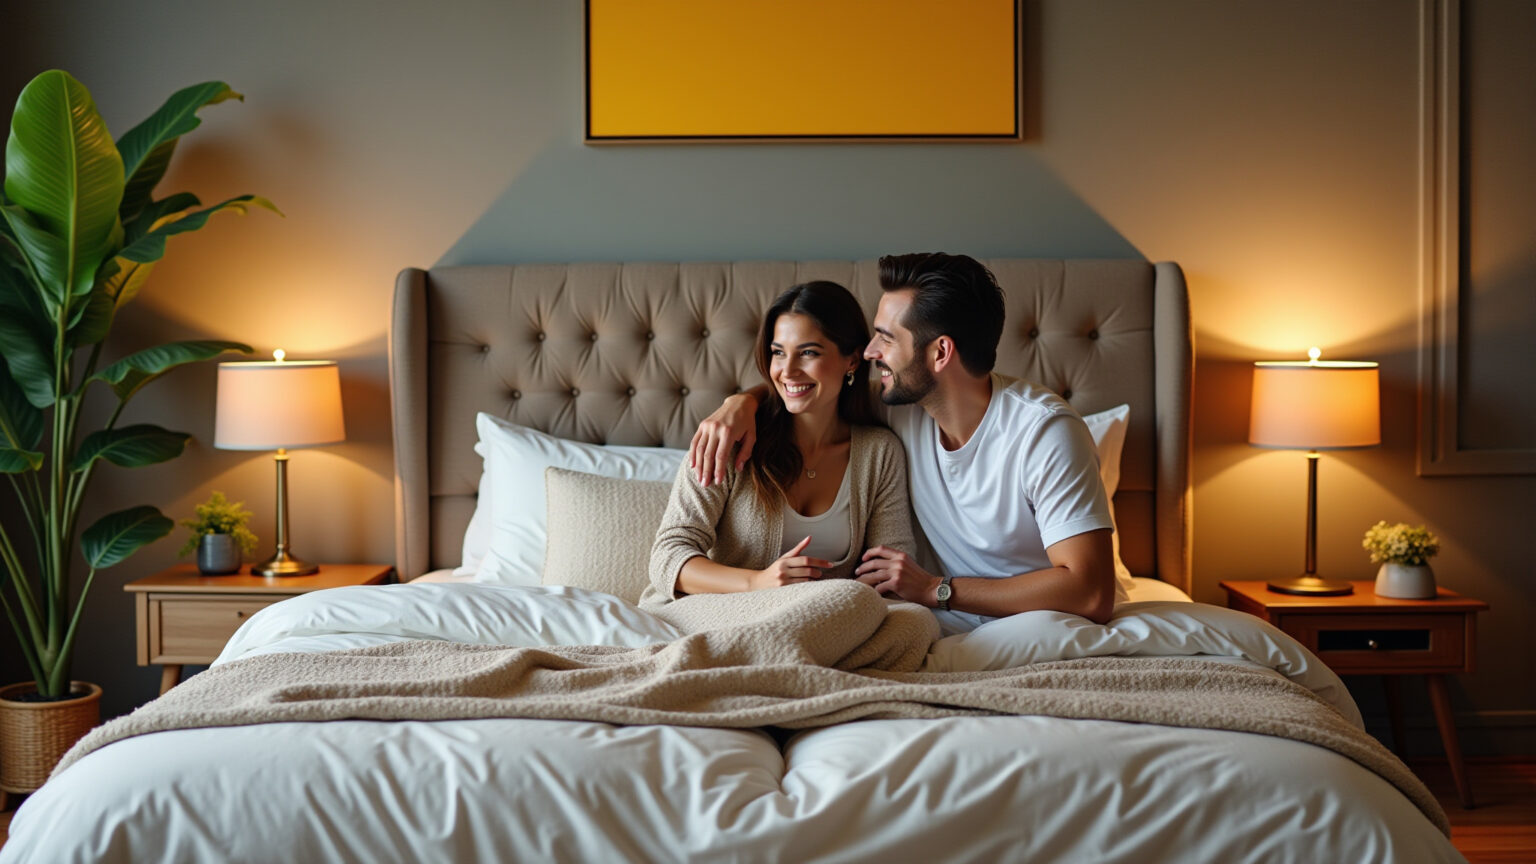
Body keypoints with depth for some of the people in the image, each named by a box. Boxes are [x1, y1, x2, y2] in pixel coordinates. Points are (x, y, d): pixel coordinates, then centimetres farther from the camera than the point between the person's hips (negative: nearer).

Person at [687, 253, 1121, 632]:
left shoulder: (1045, 431, -20)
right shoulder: (904, 406, 0)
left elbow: (1090, 595, -27)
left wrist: (936, 590, -21)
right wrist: (741, 401, -6)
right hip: (949, 631, 6)